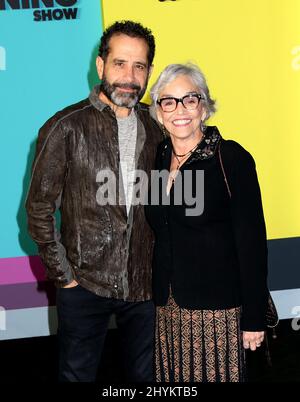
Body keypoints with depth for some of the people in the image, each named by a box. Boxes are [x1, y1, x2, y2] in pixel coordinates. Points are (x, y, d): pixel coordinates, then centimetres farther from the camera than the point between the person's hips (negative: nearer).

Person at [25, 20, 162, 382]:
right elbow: (39, 209, -7)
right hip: (85, 285, -3)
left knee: (146, 374, 18)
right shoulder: (66, 128, -10)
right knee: (78, 374, 15)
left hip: (145, 284, 3)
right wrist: (64, 276, -7)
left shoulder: (158, 126, 1)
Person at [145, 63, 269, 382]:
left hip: (216, 308, -5)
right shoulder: (159, 158, 7)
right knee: (174, 378, 12)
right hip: (166, 306, 5)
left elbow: (252, 242, -11)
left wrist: (254, 318, -11)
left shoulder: (230, 157, -10)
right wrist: (157, 300, 13)